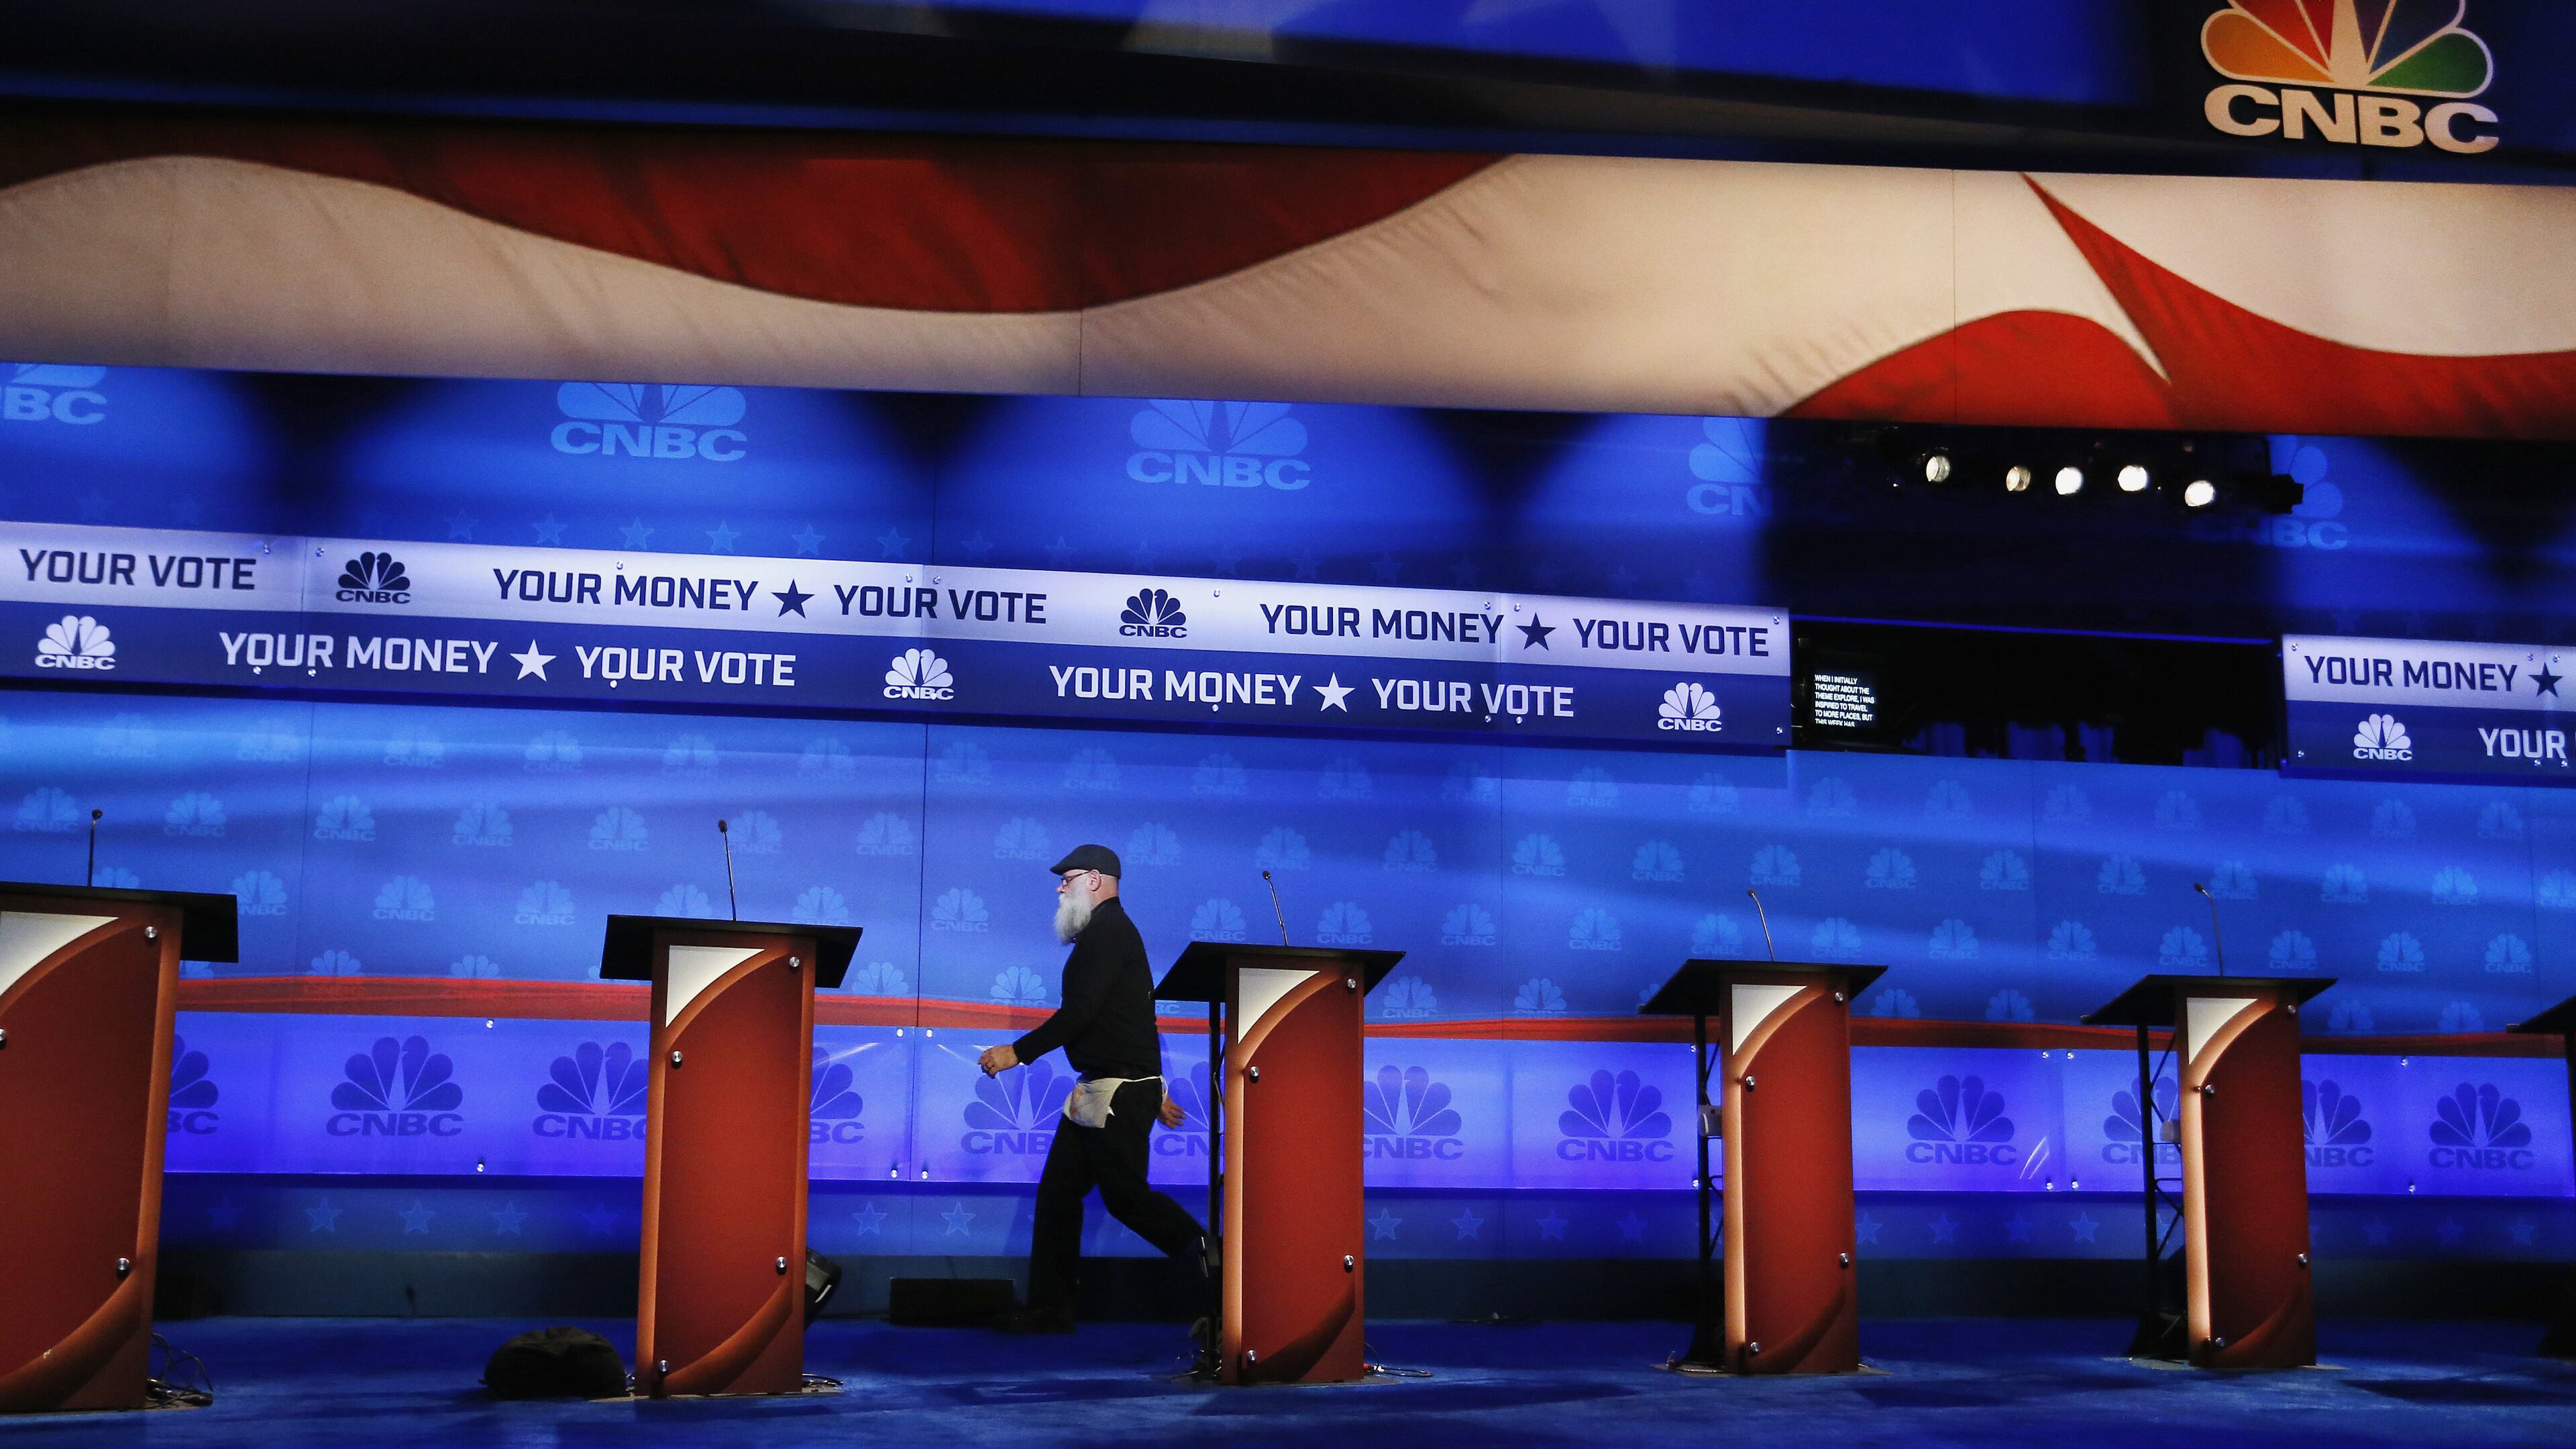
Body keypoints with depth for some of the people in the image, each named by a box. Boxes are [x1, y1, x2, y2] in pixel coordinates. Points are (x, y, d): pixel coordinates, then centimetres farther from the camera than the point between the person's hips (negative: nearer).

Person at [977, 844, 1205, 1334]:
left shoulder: (1107, 930, -13)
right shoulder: (1108, 931, 20)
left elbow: (1079, 1012, -21)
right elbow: (1130, 1017, 23)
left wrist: (1018, 1052, -17)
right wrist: (1155, 1089, 26)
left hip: (1120, 1092, -10)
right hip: (1099, 1091, 10)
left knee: (1124, 1195, -8)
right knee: (1057, 1191, 7)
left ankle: (1207, 1256, 1)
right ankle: (1050, 1307, 10)